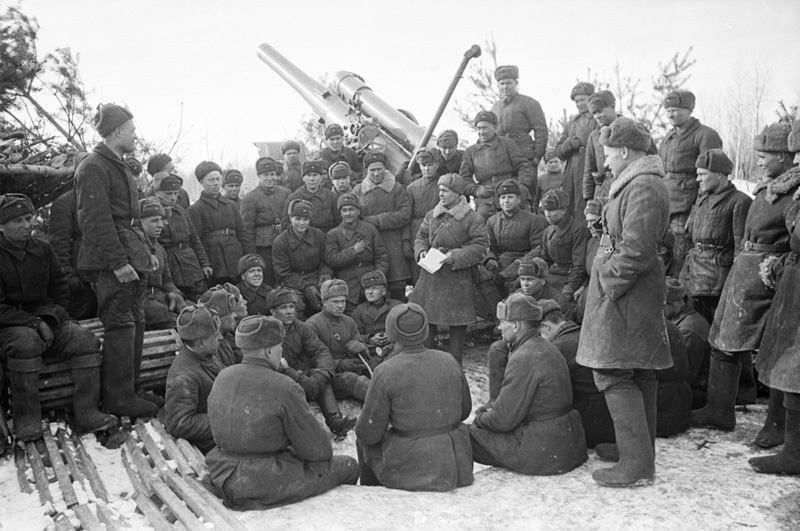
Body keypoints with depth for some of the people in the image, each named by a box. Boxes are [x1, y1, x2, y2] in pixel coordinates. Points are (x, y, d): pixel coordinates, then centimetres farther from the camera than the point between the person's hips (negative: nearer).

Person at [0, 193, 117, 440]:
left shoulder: (42, 248, 7)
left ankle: (87, 413, -19)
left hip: (44, 320, 5)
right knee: (26, 342, -37)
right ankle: (26, 420, -24)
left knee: (85, 339, -18)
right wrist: (36, 324, -19)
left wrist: (49, 319, 0)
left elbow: (61, 289, 16)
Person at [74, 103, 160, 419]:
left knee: (135, 324, 11)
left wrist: (145, 251, 18)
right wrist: (118, 262, -21)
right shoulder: (94, 168, -12)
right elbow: (97, 221, -18)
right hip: (110, 262, -10)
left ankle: (130, 390, 21)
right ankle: (119, 399, 2)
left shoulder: (117, 166, 20)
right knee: (121, 327, -6)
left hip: (131, 258, 10)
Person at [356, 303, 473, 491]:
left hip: (412, 468, -4)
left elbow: (369, 434, -11)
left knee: (363, 442, 22)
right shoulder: (448, 361, -2)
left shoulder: (386, 372, -16)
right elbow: (465, 409, 10)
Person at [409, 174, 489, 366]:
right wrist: (421, 251, -4)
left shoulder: (472, 218, -9)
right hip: (430, 276, 5)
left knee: (457, 325, 5)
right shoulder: (432, 215, 8)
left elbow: (480, 246, -12)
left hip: (458, 278, -5)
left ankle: (456, 364, 20)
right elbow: (421, 236, 17)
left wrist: (455, 256, -20)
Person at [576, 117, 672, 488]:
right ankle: (639, 451, 26)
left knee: (614, 375, -8)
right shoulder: (638, 183, 17)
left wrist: (608, 282, -16)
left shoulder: (642, 187, -16)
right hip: (634, 296, 11)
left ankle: (637, 466, -3)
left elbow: (635, 250, -24)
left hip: (626, 298, -11)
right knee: (637, 376, 15)